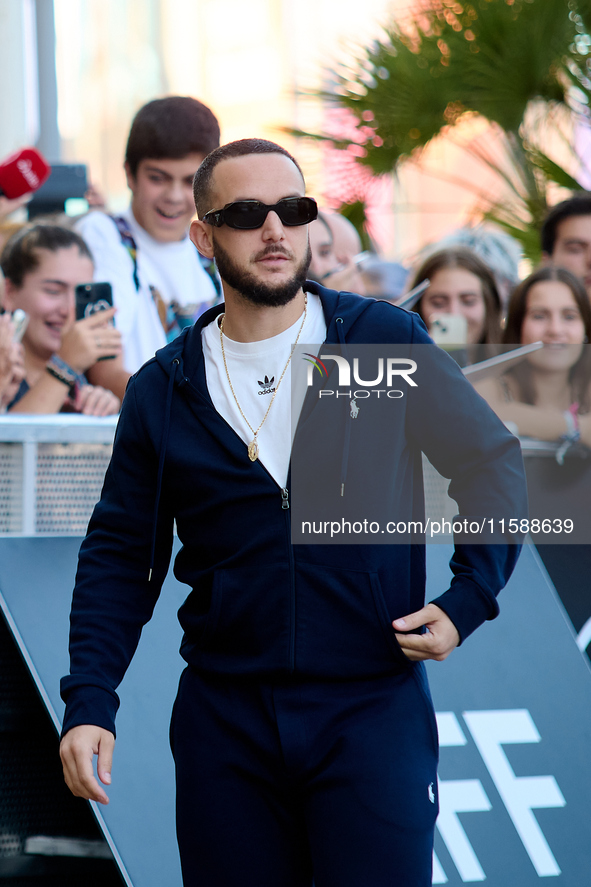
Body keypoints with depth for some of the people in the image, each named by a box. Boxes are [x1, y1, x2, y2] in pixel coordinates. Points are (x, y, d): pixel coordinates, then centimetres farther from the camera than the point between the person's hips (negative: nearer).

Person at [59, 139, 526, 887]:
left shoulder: (389, 343, 0)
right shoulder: (162, 391, 6)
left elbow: (493, 464, 9)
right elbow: (120, 554, 8)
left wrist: (466, 601, -4)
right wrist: (88, 704, -3)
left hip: (373, 708, -2)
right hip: (223, 720, 2)